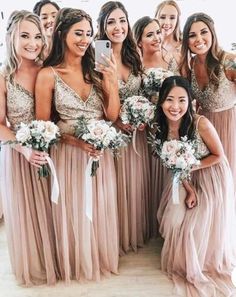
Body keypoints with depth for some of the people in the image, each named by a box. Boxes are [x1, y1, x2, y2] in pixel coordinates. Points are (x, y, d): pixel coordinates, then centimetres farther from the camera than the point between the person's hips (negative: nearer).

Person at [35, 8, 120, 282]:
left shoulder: (95, 71, 4)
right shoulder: (48, 75, -8)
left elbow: (112, 115, 0)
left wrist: (112, 82, -12)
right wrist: (75, 140, -18)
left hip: (100, 154, 4)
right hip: (68, 154, -3)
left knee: (101, 210, 17)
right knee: (75, 213, 11)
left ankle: (102, 259, 42)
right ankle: (78, 265, 37)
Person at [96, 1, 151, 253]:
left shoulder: (134, 55, 6)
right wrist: (115, 121, -19)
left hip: (136, 131, 5)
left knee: (136, 183, 16)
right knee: (116, 186, 6)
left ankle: (137, 232, 39)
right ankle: (117, 237, 29)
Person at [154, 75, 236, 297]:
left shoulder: (201, 124, -31)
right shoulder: (160, 127, -15)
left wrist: (191, 167, -24)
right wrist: (189, 189, -13)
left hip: (212, 177, -4)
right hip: (185, 179, 4)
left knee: (203, 226, 3)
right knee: (175, 221, 3)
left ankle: (203, 267, 35)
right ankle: (182, 264, 34)